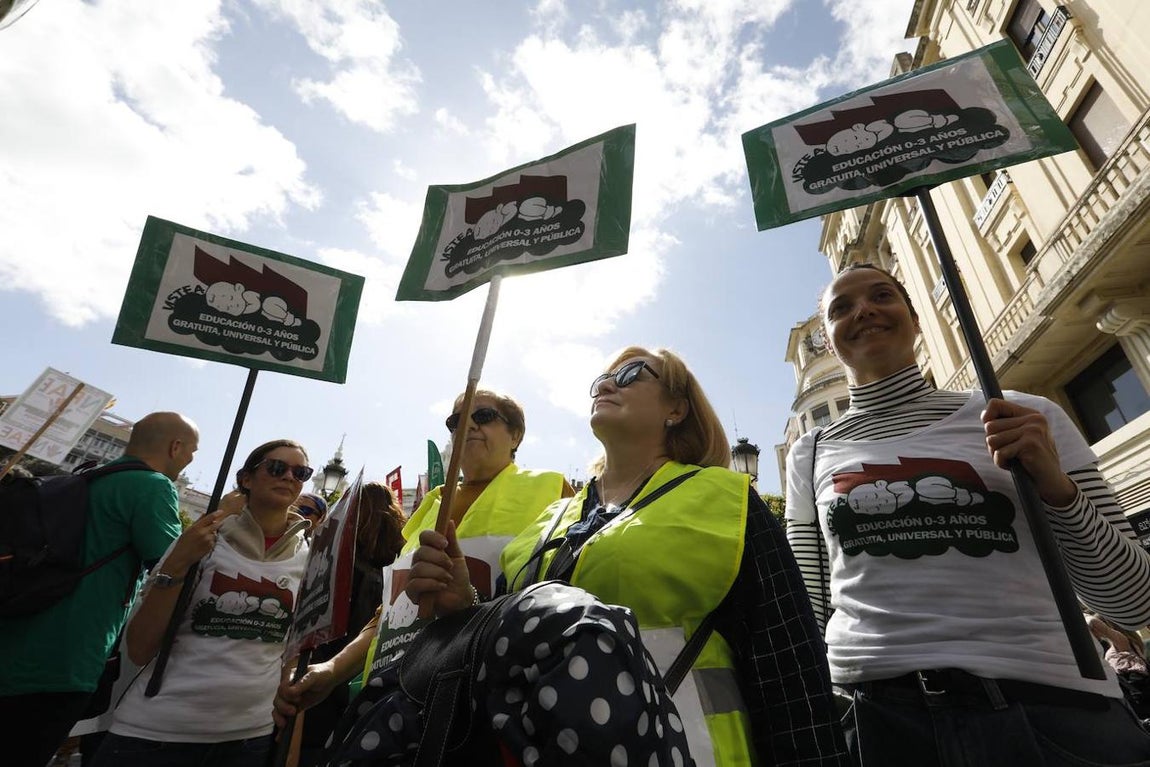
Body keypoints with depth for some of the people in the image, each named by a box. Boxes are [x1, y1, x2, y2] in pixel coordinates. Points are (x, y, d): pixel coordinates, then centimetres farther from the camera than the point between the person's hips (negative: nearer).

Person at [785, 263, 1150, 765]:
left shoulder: (1026, 420, 2)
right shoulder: (811, 454, 4)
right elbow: (809, 608, 9)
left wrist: (1056, 488, -12)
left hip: (1050, 708, 0)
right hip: (875, 717, 1)